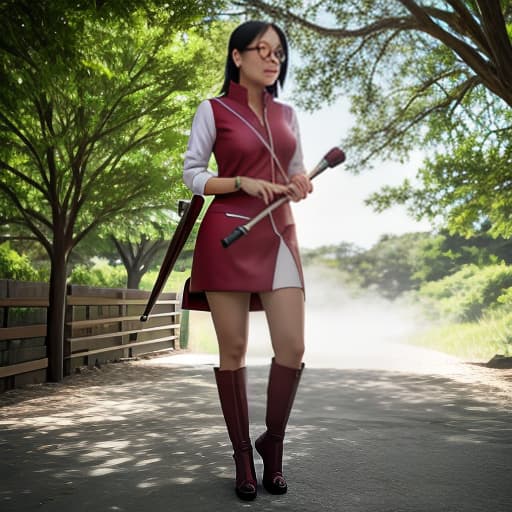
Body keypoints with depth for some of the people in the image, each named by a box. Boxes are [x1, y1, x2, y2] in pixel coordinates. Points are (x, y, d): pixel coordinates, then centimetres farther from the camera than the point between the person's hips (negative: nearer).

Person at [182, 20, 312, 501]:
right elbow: (192, 174, 0)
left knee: (292, 347, -5)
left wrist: (300, 183, -1)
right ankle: (242, 453, 13)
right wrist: (245, 183, -14)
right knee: (233, 349, 0)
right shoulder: (213, 110, 2)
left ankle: (272, 442, 16)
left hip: (278, 234, 4)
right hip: (227, 234, -4)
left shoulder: (287, 114, 16)